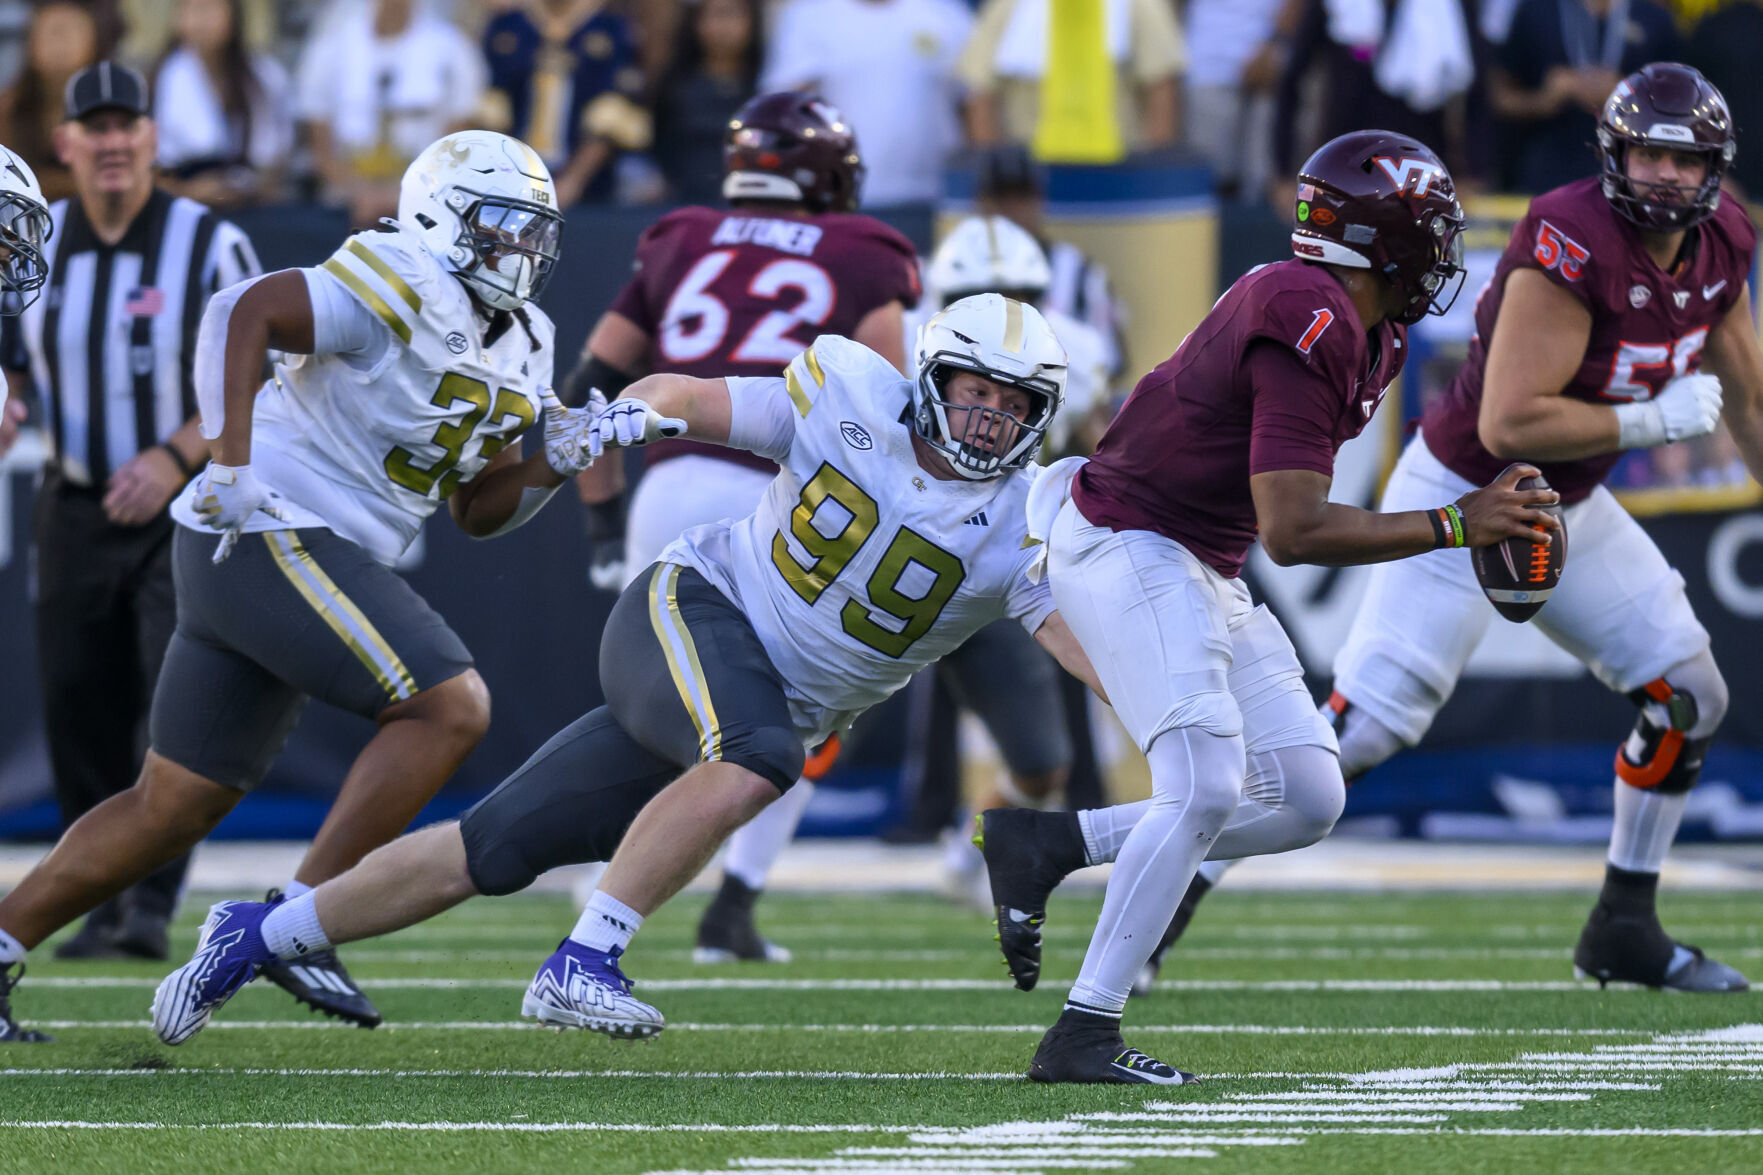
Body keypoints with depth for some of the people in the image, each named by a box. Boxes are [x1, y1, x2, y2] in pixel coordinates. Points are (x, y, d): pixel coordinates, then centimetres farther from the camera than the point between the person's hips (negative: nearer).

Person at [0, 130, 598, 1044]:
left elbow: (478, 509, 22)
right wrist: (232, 462, -29)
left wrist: (553, 466, 4)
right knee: (450, 707, -15)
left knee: (175, 806, 12)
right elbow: (244, 310, -23)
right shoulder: (397, 291, -12)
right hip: (274, 533, -10)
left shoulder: (510, 354, 16)